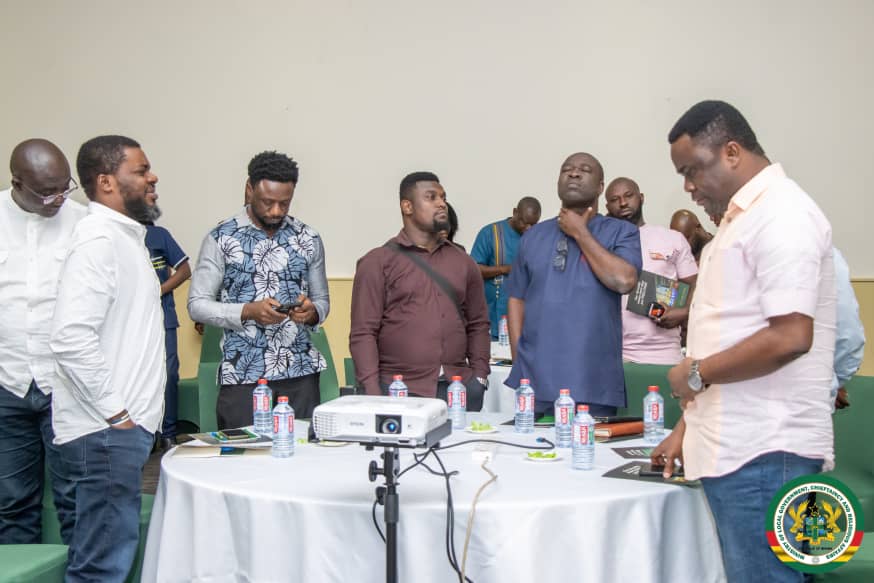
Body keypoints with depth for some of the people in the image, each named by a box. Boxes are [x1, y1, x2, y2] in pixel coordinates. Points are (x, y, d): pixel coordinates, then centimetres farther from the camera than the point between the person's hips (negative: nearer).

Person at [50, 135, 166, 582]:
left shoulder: (125, 236, 16)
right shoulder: (98, 239, -15)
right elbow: (71, 337, -25)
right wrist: (114, 412, -18)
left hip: (124, 425, 9)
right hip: (108, 430, -9)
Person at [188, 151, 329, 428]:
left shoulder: (308, 239, 7)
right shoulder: (221, 239, -2)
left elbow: (323, 300, 14)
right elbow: (197, 305, -4)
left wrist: (312, 311, -9)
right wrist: (248, 311, -18)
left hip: (300, 372, 3)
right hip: (242, 374, -2)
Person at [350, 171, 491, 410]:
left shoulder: (463, 261, 14)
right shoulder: (378, 262, 1)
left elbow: (477, 325, 16)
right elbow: (363, 333, -4)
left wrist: (480, 377, 6)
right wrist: (372, 392, -12)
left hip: (461, 389, 4)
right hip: (399, 390, -3)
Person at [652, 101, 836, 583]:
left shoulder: (781, 214, -12)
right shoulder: (740, 219, 18)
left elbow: (789, 338, -22)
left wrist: (696, 373, -10)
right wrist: (688, 427, 19)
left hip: (765, 451, -9)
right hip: (733, 447, 9)